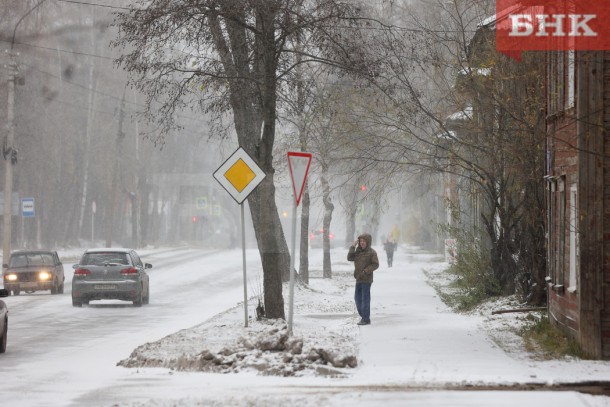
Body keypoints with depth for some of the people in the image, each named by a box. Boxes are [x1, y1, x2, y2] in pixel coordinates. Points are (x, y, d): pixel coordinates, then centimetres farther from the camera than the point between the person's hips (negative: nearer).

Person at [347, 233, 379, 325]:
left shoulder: (372, 252, -9)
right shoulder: (358, 251, 10)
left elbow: (375, 265, -12)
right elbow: (350, 258, 3)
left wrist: (365, 271, -19)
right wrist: (352, 247, -6)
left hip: (366, 279, -7)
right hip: (358, 279, 7)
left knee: (365, 298, -5)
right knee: (358, 298, 11)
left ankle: (366, 319, -1)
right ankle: (363, 316, 23)